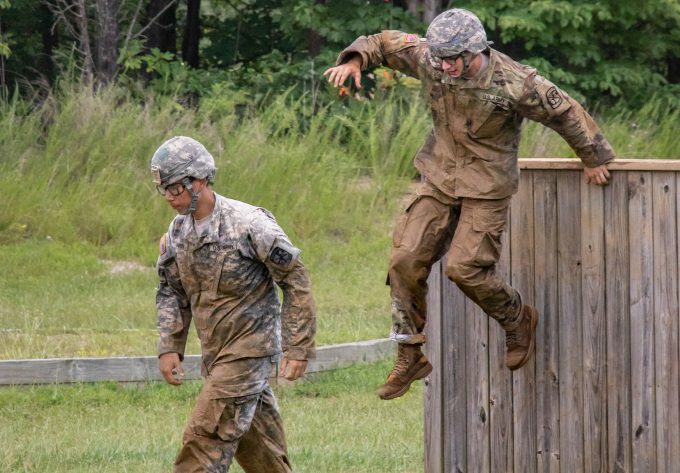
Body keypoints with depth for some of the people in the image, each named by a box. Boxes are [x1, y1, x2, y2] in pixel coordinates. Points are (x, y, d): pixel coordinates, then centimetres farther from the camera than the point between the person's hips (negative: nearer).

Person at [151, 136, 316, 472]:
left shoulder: (248, 224, -17)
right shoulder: (178, 232, 3)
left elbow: (296, 280, -12)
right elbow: (171, 293, 15)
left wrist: (298, 347, -13)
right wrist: (169, 347, 3)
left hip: (250, 348, -7)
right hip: (215, 354, 7)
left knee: (205, 438, -15)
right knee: (256, 445, 15)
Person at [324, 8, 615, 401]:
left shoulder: (514, 84, -23)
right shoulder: (430, 62, -10)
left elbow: (566, 114, -9)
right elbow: (387, 43, 7)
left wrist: (595, 158, 5)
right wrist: (355, 60, -13)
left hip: (486, 189, -5)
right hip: (439, 180, 5)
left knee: (466, 268, -14)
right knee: (407, 260, -5)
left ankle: (519, 321, 16)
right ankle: (410, 356, 6)